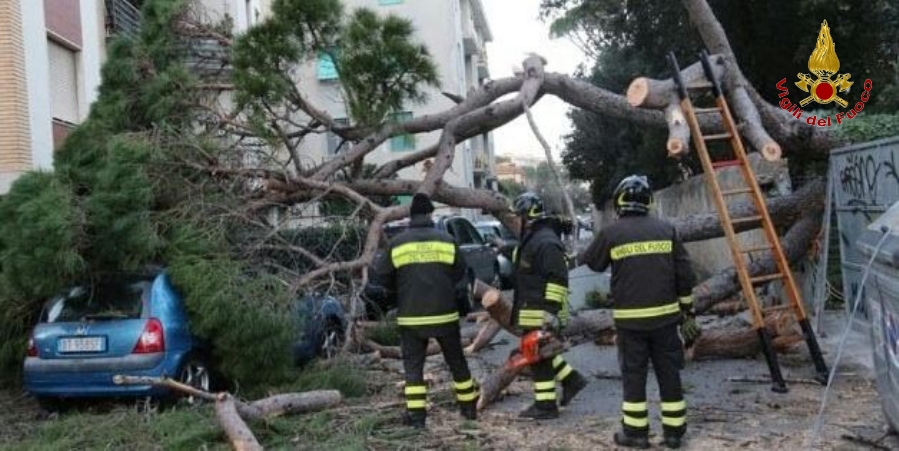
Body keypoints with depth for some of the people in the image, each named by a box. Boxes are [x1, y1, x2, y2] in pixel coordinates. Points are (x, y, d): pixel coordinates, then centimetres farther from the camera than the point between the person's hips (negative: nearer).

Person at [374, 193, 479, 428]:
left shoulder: (397, 243, -3)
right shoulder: (446, 240, -2)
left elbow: (382, 275, 3)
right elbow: (460, 273, 6)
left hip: (411, 316, -1)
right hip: (444, 313, 1)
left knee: (413, 365, 7)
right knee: (456, 361, 15)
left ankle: (416, 414, 1)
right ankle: (469, 407, 26)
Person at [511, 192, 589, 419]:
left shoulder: (546, 242, -19)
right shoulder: (531, 239, 15)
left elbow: (557, 279, -24)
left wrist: (551, 310, -27)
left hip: (541, 313, -10)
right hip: (532, 310, 10)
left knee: (539, 356, -3)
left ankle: (545, 406, 6)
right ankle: (572, 380, 26)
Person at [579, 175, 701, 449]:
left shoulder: (611, 233, -5)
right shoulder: (666, 229, 3)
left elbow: (593, 263, 13)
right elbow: (684, 275, 4)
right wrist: (688, 311, 11)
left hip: (629, 318, -2)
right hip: (665, 315, 3)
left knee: (633, 373, 6)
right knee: (669, 372, 10)